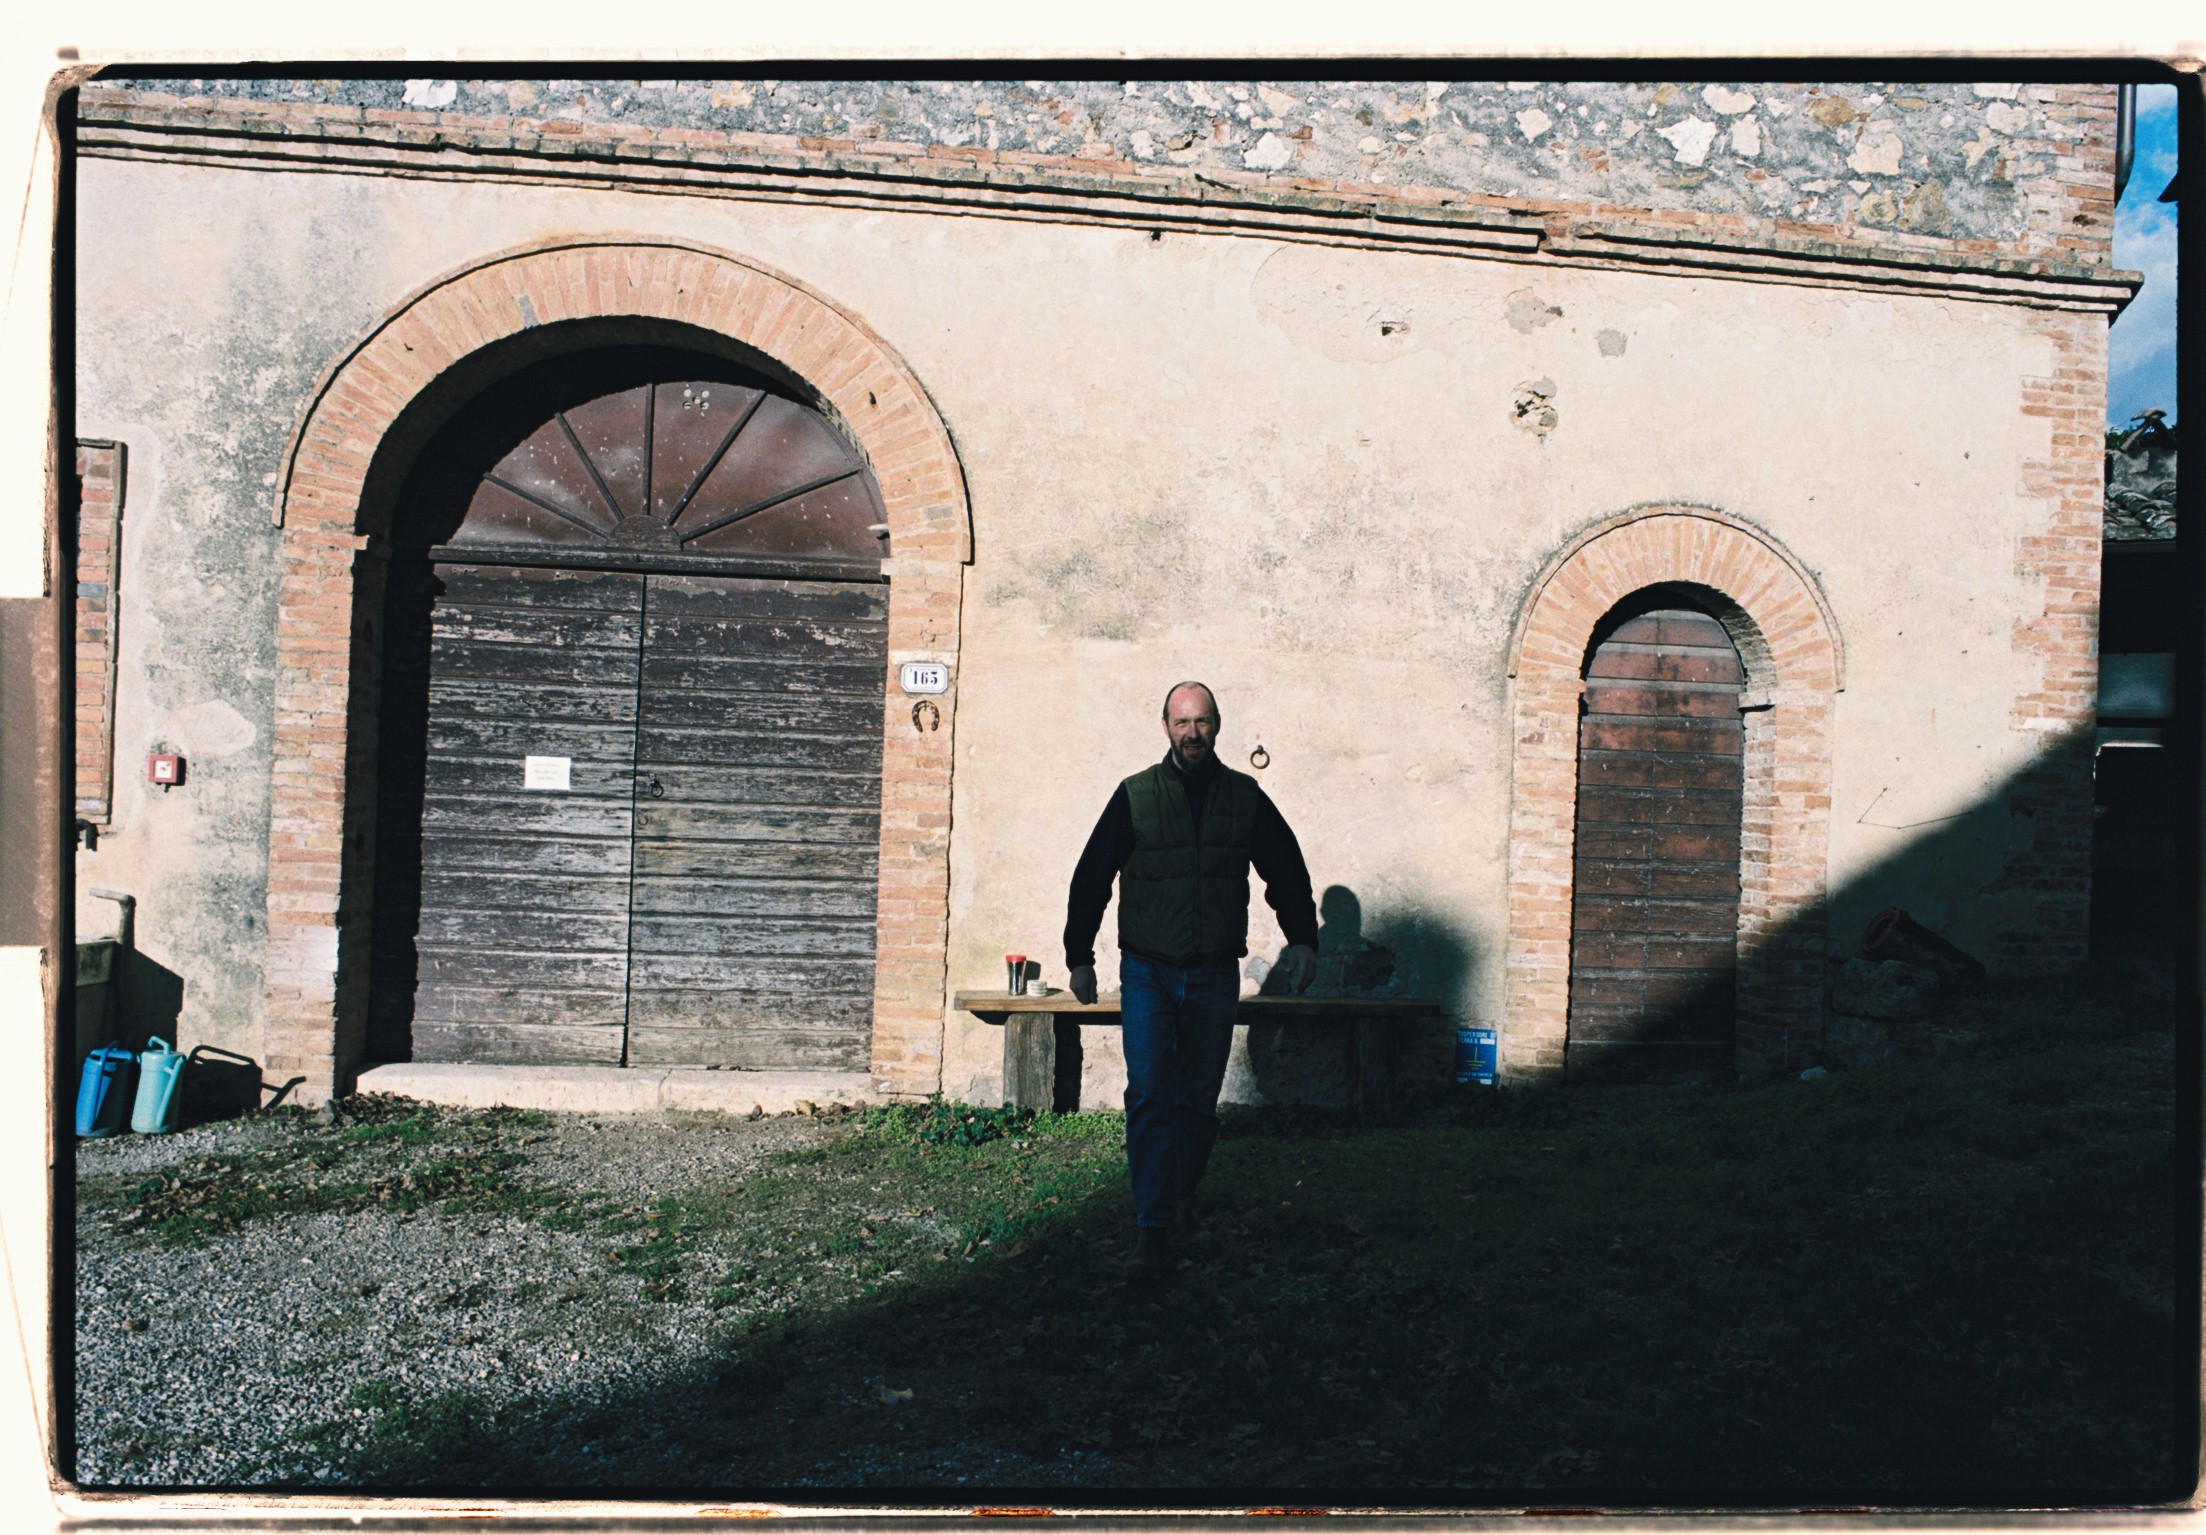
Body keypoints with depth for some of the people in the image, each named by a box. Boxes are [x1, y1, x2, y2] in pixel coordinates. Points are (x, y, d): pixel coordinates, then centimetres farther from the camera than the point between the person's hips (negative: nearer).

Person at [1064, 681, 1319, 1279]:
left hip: (1215, 976, 2)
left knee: (1199, 1097, 10)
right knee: (1150, 1094, -11)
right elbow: (1091, 877, 4)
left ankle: (1182, 1199, 30)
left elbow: (1287, 871, 14)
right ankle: (1152, 1231, -11)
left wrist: (1303, 938, 5)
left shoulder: (1245, 797, 5)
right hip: (1148, 971, -2)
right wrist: (1080, 956, 3)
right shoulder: (1135, 796, 0)